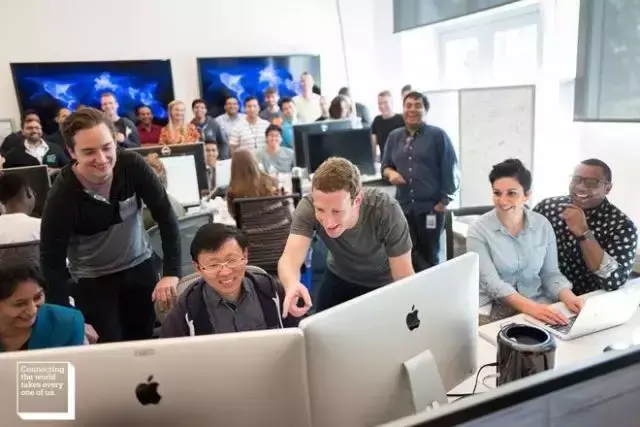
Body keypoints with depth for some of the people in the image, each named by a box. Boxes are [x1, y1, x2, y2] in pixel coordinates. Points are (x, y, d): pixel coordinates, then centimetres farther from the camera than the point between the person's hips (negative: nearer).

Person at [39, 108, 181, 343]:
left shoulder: (132, 165, -18)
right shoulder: (62, 195, -22)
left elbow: (165, 216, -15)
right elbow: (51, 261, -15)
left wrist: (172, 272, -21)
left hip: (140, 266, 2)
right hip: (93, 279, -2)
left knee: (146, 343, 13)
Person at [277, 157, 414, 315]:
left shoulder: (386, 210, -35)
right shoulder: (308, 207, -30)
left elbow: (405, 278, -28)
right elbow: (290, 257, -41)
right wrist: (292, 284, -63)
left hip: (384, 283, -1)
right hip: (340, 278, 2)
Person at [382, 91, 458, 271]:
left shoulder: (438, 135, -3)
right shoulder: (394, 137, 12)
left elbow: (449, 170, -4)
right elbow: (385, 166, 17)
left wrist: (443, 202, -8)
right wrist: (391, 173, -7)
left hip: (431, 208, -4)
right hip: (403, 207, 4)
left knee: (429, 256, 8)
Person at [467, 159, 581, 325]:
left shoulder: (543, 225, 1)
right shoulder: (478, 231, -10)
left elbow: (551, 273, 6)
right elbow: (491, 283, -19)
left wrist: (567, 296, -15)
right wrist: (531, 307, -33)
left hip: (539, 304, 3)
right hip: (493, 308, -3)